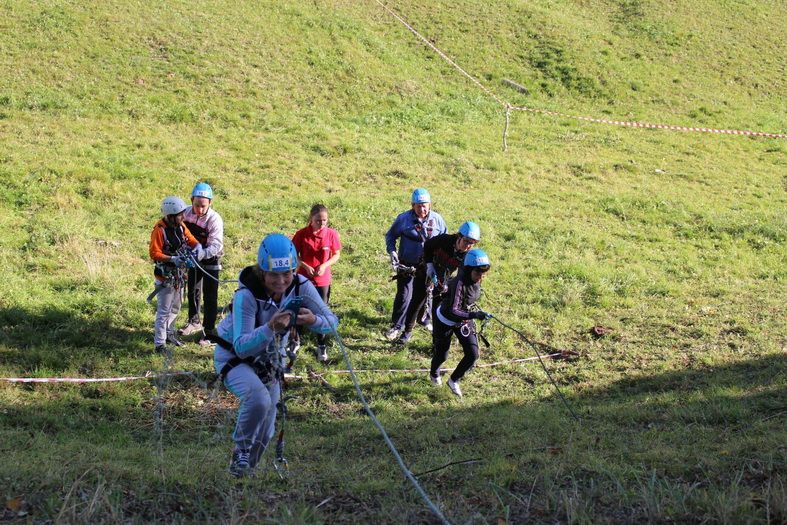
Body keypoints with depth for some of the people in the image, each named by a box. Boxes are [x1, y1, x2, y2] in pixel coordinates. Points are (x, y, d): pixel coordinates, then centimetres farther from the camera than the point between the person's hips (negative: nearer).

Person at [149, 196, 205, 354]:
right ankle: (159, 343, 0)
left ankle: (168, 333, 40)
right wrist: (172, 259, -32)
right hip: (165, 277, -8)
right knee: (164, 311, -5)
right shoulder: (159, 230, -21)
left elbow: (191, 240, 9)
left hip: (179, 275, 8)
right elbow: (154, 253, -22)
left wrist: (198, 247, -14)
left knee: (175, 308, 22)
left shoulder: (181, 226, 2)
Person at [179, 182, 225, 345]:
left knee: (210, 296, -3)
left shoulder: (214, 219, -27)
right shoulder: (186, 213, -14)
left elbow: (216, 246, -31)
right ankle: (194, 322, 41)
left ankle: (209, 330, 7)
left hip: (210, 260, -5)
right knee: (192, 291, 20)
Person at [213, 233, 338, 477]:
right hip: (234, 356, -5)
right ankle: (241, 452, -11)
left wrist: (313, 320, -41)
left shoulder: (301, 287, -21)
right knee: (258, 398, -35)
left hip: (269, 360, 5)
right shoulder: (246, 295, -33)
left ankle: (246, 468, 39)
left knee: (265, 432, 11)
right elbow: (242, 347, -38)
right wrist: (271, 328, -54)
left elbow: (332, 322, -19)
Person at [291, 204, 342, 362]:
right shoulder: (301, 234, -13)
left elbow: (336, 254, 0)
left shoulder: (331, 234, -10)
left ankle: (321, 346, 18)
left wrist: (324, 265, -16)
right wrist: (305, 266, -19)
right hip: (303, 279, 0)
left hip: (323, 280, 1)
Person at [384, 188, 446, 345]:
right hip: (406, 265, -2)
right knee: (404, 295, -16)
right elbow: (390, 235, 5)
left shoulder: (437, 220, -3)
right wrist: (392, 252, -8)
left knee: (419, 298, 8)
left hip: (427, 267, 2)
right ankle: (396, 326, -5)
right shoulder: (403, 218, -8)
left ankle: (407, 330, 21)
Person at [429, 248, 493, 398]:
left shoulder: (476, 280, -13)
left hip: (465, 320, 6)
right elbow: (453, 311, -40)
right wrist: (474, 315, -48)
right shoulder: (459, 284, -36)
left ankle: (454, 380, 22)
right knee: (442, 355, 14)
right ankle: (434, 374, 51)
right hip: (446, 322, -6)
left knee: (473, 354, -4)